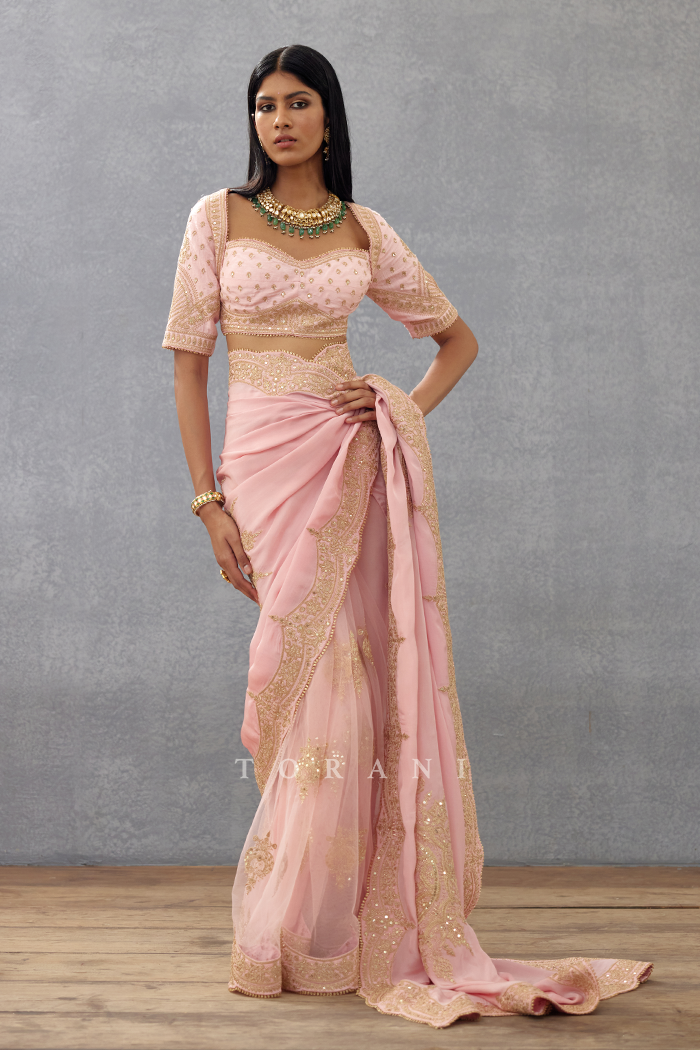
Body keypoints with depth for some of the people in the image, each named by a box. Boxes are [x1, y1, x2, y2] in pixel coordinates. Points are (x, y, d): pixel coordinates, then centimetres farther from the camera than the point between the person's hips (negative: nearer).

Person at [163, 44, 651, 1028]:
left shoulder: (366, 232, 11)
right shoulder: (218, 218, 6)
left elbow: (458, 336, 20)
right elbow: (189, 362, 3)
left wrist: (412, 408, 1)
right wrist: (208, 501, -5)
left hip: (357, 464, 1)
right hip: (266, 463, -1)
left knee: (360, 682, -2)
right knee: (316, 687, -3)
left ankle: (375, 926, 12)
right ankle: (297, 937, 13)